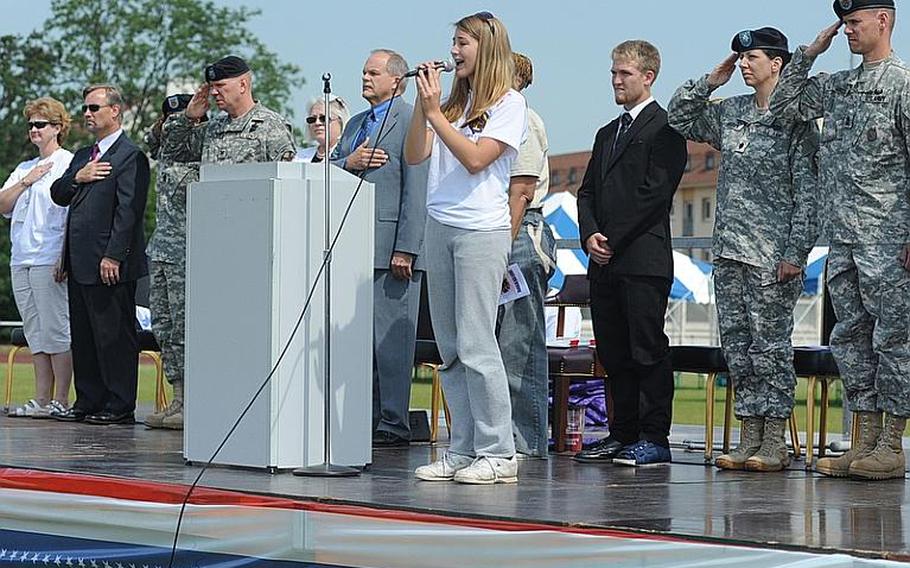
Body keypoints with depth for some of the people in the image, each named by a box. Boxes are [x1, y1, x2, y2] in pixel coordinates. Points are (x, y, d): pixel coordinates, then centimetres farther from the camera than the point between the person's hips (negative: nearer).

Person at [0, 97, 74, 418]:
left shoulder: (68, 165, -2)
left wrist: (64, 259, -16)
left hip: (51, 262, -8)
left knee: (56, 331, -7)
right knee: (35, 334, 7)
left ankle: (61, 401, -5)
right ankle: (42, 400, 9)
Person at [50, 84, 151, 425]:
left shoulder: (130, 156, -9)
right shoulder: (83, 155, 20)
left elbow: (128, 211, -16)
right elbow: (58, 196, 17)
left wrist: (113, 256, -21)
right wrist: (76, 178, -4)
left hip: (110, 265, -9)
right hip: (79, 263, 9)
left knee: (115, 336, -4)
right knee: (83, 336, 11)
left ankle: (120, 407, -1)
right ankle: (87, 402, 17)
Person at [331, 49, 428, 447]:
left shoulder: (410, 120, -6)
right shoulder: (355, 124, 22)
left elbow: (416, 190, -13)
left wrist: (405, 249, -19)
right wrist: (348, 163, -3)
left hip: (391, 247, -8)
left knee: (390, 338, -6)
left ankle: (393, 425, -3)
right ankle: (366, 420, 15)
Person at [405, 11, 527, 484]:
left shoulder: (509, 104, -2)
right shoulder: (452, 103, 16)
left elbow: (476, 159, -13)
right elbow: (414, 156, 9)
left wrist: (434, 112, -13)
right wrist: (422, 105, -2)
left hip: (481, 231, -7)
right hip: (439, 228, 7)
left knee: (475, 345, -10)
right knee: (450, 348, 5)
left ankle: (498, 454, -5)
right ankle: (462, 451, 9)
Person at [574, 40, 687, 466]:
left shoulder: (664, 127, -4)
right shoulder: (608, 134, 23)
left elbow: (656, 190, -13)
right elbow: (588, 191, 18)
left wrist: (614, 239, -12)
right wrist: (590, 235, -1)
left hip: (643, 259, -8)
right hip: (605, 262, 8)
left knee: (648, 350, -6)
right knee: (613, 353, 9)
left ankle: (655, 439, -3)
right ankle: (623, 434, 15)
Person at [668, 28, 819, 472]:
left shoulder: (796, 121, -6)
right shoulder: (731, 113, 14)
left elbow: (808, 193, -9)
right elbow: (679, 116, 24)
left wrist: (795, 253, -15)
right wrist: (711, 81, 11)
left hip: (772, 256, -7)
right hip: (729, 251, 7)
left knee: (770, 345, -4)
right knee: (737, 345, 6)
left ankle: (774, 443, 0)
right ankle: (749, 439, 11)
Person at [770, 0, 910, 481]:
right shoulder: (837, 86, 16)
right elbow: (783, 106, 21)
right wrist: (808, 54, 12)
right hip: (842, 239, 8)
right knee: (851, 338, 9)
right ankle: (865, 444, 14)